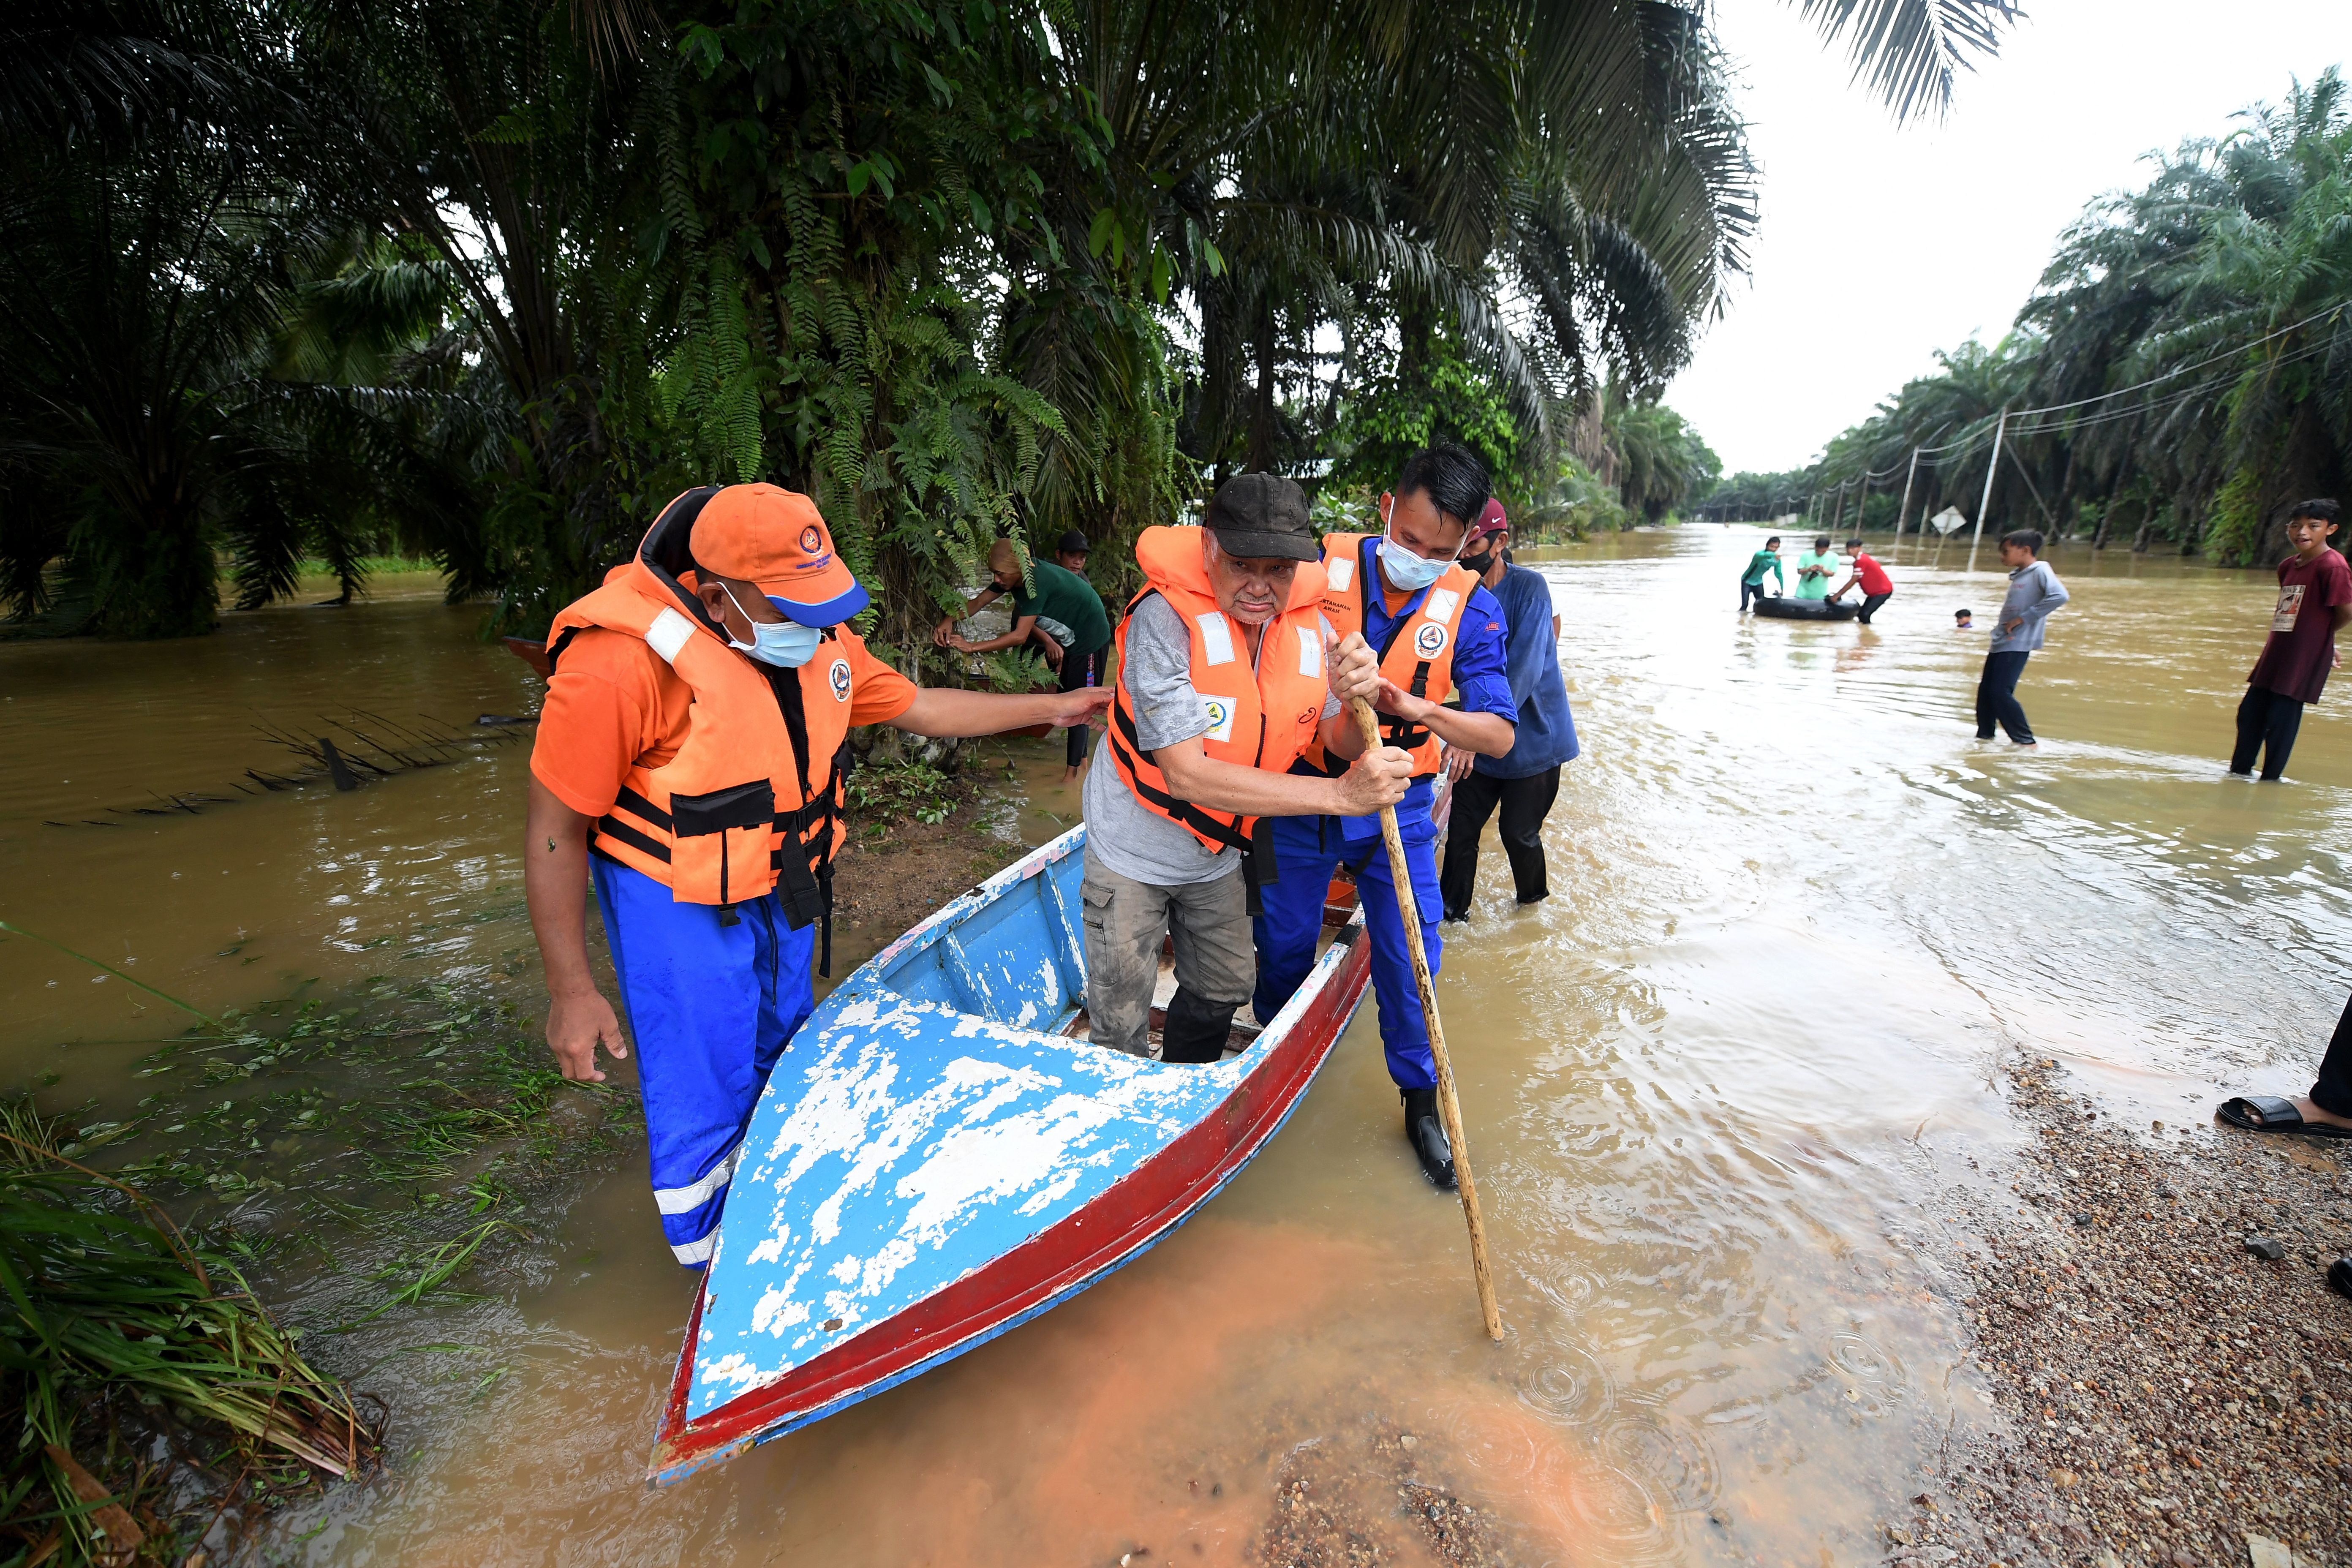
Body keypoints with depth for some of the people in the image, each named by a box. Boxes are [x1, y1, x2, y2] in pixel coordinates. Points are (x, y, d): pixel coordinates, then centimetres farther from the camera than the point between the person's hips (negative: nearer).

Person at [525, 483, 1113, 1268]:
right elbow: (556, 833, -20)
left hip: (782, 888, 7)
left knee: (782, 1053, 25)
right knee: (708, 1088, 4)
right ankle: (713, 1259, 33)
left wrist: (1052, 707, 5)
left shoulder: (817, 638, -8)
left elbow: (917, 706, 5)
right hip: (679, 907, -7)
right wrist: (572, 990, -17)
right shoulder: (619, 664, -29)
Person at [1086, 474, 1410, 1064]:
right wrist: (1340, 794, -41)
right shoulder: (1165, 618, -29)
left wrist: (1360, 698, -27)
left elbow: (1343, 743, -1)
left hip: (1221, 855, 6)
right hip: (1134, 854, -6)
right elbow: (1186, 773, -37)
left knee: (1223, 991, 23)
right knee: (1120, 1027, 3)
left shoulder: (1309, 625, -11)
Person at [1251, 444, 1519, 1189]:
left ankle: (1421, 1099, 30)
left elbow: (1500, 734, -14)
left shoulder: (1471, 608, -8)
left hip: (1397, 806, 0)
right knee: (1283, 944, 13)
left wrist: (1416, 709, -31)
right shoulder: (1324, 566, -11)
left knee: (1409, 958, 5)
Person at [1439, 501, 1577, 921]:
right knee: (1461, 830, 3)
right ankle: (1451, 916, 20)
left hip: (1533, 737, -3)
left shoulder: (1529, 587, -17)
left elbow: (1523, 670, -28)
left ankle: (1534, 906, 35)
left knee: (1519, 833, 7)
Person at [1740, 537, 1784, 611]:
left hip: (1758, 583, 6)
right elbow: (1763, 555, -56)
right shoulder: (1760, 554, -29)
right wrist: (1774, 555, -77)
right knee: (1745, 605, -13)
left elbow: (1778, 574, 0)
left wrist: (1782, 588, -4)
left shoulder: (1777, 559, -10)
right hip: (1747, 582, -6)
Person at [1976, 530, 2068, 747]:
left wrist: (2023, 618, -21)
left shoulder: (2040, 571, -10)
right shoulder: (2019, 575, 16)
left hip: (2017, 644, -9)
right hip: (2000, 642, 9)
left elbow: (2059, 596, -25)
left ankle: (2025, 740, -3)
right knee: (1985, 691, 9)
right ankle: (1984, 736, 18)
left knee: (2001, 692, -12)